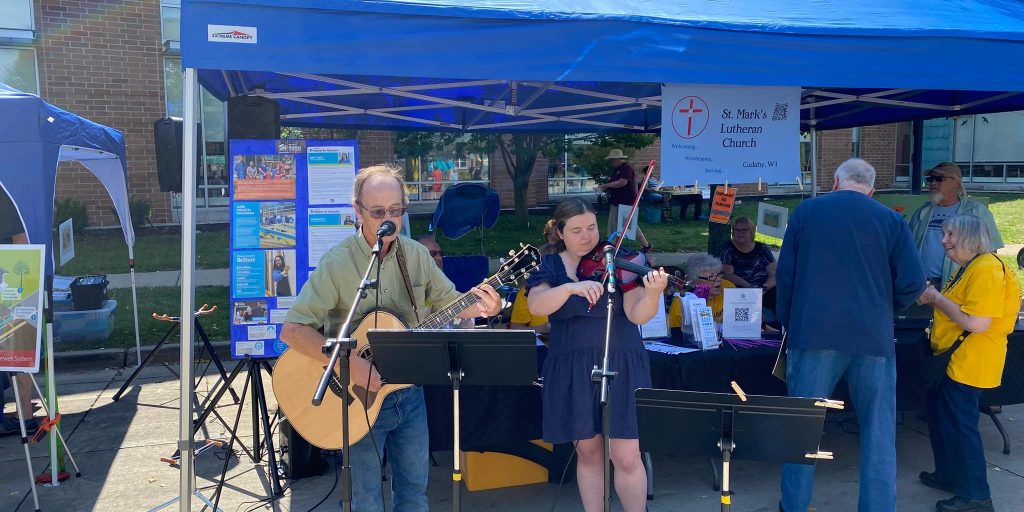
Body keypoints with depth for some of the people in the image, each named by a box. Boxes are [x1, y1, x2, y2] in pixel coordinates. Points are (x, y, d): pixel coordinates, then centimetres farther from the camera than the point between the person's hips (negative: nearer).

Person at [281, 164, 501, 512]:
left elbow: (450, 300, 7)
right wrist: (350, 364, -31)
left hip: (408, 393, 4)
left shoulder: (416, 255, -2)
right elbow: (293, 330, -22)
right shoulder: (337, 262, -18)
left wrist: (483, 307, -15)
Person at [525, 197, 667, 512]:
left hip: (620, 367, -1)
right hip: (572, 371, 2)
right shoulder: (549, 266, 2)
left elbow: (637, 315, -14)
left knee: (626, 457, -2)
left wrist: (652, 293, -34)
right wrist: (572, 287, -33)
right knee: (588, 452, 12)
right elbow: (536, 306, -17)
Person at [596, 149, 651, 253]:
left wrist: (605, 185, -19)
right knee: (612, 225, 9)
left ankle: (646, 245, 12)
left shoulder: (627, 168, -15)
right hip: (616, 203, 10)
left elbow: (622, 182, -27)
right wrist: (605, 189, 4)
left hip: (626, 203, -10)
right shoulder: (618, 169, 15)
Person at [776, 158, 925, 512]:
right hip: (873, 336, 0)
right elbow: (913, 282, -2)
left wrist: (788, 322, 16)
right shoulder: (891, 220, 4)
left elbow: (785, 273, 4)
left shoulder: (806, 211, 5)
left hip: (815, 333, 0)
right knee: (878, 429, 11)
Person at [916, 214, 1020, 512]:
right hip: (951, 360, 11)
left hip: (968, 363, -11)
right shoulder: (967, 268, 14)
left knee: (959, 425, -3)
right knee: (939, 417, 20)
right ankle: (949, 474, 35)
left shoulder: (986, 269, -20)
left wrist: (937, 298, -18)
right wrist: (933, 300, 6)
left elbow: (977, 322, -27)